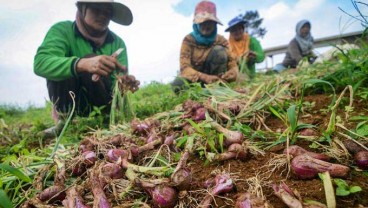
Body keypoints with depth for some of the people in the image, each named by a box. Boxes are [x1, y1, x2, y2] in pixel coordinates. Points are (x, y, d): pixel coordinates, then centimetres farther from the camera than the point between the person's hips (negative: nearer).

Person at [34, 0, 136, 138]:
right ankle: (65, 118, -12)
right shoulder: (62, 30, -11)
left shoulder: (117, 43, -6)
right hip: (68, 102, 0)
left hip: (100, 103, 0)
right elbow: (40, 63, -31)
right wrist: (82, 64, -50)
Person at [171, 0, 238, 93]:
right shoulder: (189, 40, -12)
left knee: (219, 50, -23)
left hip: (213, 77, 1)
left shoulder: (221, 40, -6)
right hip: (195, 78, -1)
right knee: (177, 85, -35)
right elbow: (184, 68, -23)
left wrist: (233, 72, -37)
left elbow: (232, 64, -10)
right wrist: (204, 77, -42)